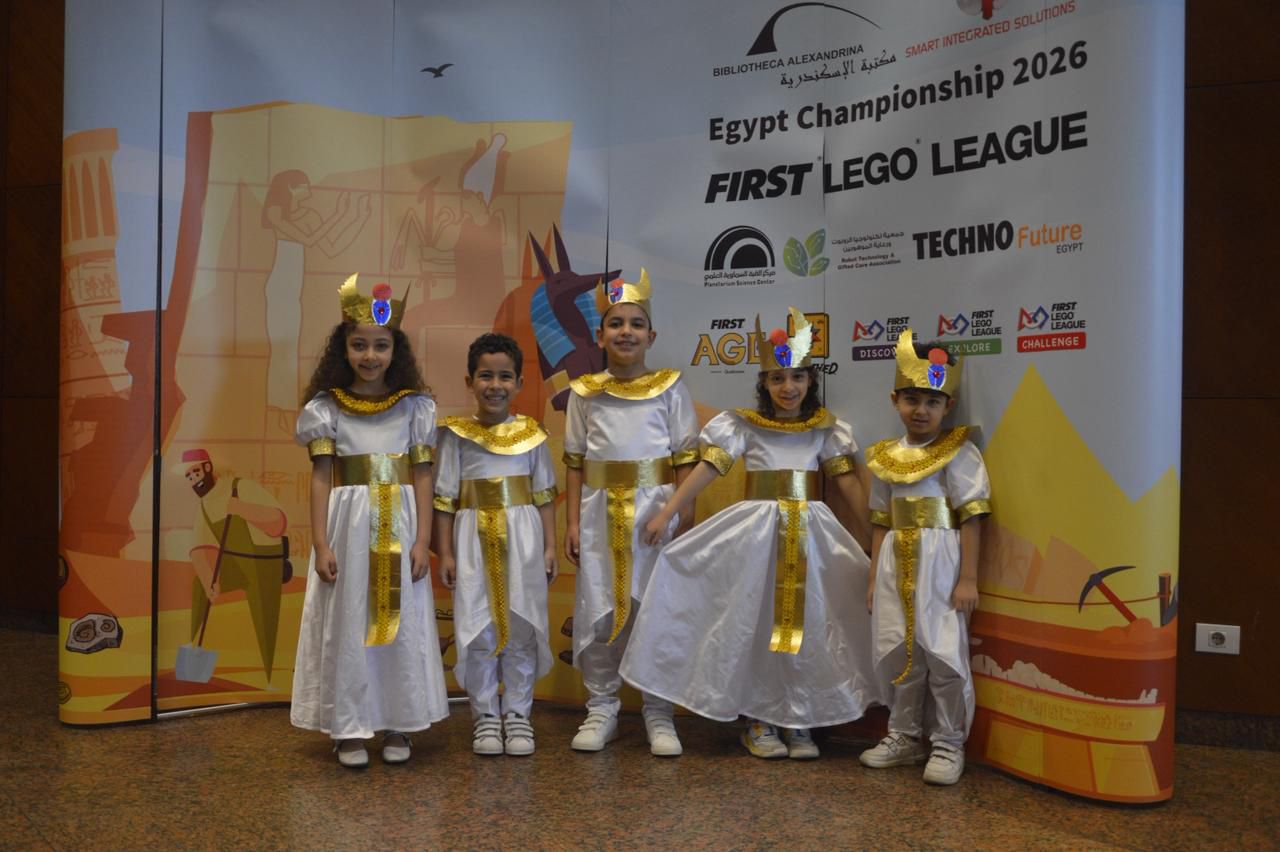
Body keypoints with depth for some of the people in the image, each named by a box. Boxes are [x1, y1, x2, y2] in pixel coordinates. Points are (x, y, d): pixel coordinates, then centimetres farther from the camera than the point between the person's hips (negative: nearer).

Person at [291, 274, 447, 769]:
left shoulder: (415, 407, 2)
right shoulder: (326, 408, 0)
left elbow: (422, 477, 2)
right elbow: (321, 479, -1)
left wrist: (423, 541, -3)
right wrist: (320, 544, -7)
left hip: (399, 528, 1)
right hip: (349, 527, -1)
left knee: (401, 623, 7)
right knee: (347, 624, 5)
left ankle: (397, 724, 21)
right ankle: (349, 727, 17)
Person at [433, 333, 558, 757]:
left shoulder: (531, 434, 2)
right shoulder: (455, 434, -2)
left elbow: (544, 495, 7)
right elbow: (444, 499, 1)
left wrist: (550, 546, 4)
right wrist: (445, 553, -1)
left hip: (522, 540, 1)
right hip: (474, 542, -1)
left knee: (522, 628, 6)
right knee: (477, 629, 4)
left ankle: (518, 712, 20)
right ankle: (485, 714, 18)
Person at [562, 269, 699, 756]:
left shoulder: (671, 388, 2)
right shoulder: (585, 392, 5)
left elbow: (685, 460, 2)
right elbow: (574, 463, 7)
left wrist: (685, 521, -4)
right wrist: (573, 523, 2)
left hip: (656, 511, -1)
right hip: (601, 514, 2)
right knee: (598, 612, 7)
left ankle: (659, 714, 15)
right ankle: (601, 708, 21)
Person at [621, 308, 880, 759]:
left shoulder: (826, 429, 3)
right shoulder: (745, 426, -2)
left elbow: (848, 481, 0)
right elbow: (706, 469, -8)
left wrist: (869, 535, -6)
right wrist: (666, 513, -15)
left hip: (810, 535, 2)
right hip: (757, 532, -2)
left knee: (807, 624, 5)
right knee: (756, 624, 4)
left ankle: (799, 722, 18)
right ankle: (758, 721, 16)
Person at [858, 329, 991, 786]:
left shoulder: (959, 453, -6)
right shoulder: (886, 457, 9)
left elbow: (971, 517, -9)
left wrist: (967, 578, -13)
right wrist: (875, 577, 12)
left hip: (939, 561, -5)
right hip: (896, 563, 5)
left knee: (943, 653, -1)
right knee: (900, 652, 13)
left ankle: (949, 744, 14)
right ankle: (905, 736, 28)